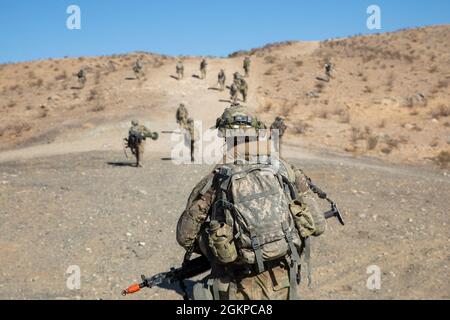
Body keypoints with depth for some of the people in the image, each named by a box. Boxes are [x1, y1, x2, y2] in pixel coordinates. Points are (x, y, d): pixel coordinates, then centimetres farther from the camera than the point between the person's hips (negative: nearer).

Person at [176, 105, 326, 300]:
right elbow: (317, 225, 1)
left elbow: (185, 236, 0)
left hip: (240, 291, -3)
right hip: (284, 286, 3)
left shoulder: (213, 183, -10)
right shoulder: (285, 171, -4)